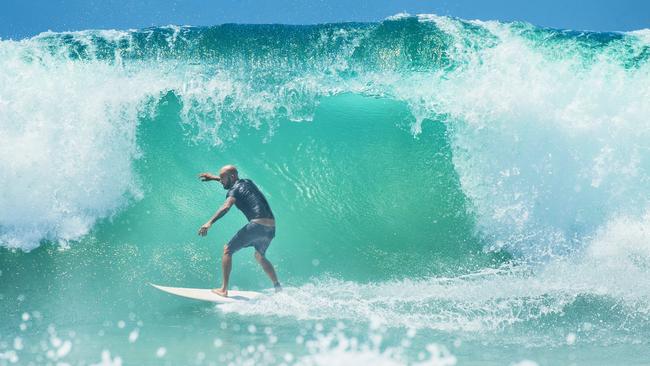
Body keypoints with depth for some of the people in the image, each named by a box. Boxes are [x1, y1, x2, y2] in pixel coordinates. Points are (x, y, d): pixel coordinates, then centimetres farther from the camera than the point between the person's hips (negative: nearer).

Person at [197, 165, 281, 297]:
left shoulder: (234, 190, -1)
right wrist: (213, 177, 51)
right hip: (271, 227, 8)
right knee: (260, 256, 31)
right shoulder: (247, 182, 22)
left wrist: (210, 223, -32)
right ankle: (278, 288, 26)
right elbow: (234, 181, 46)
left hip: (257, 225, -8)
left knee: (228, 250, 3)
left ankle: (224, 289, -3)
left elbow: (226, 207, -21)